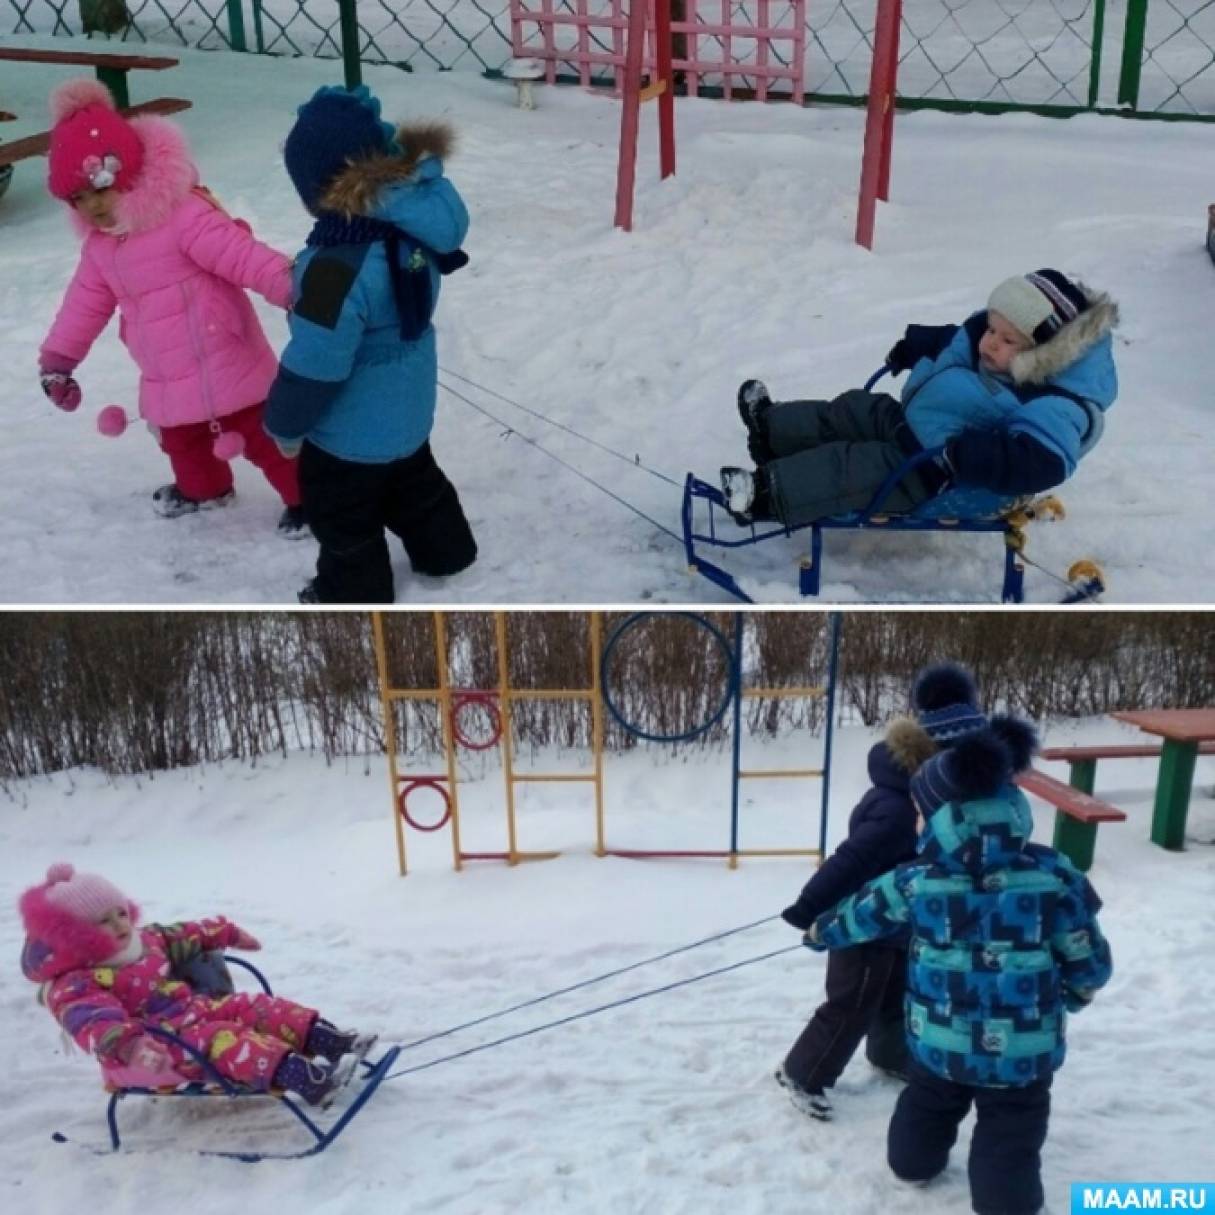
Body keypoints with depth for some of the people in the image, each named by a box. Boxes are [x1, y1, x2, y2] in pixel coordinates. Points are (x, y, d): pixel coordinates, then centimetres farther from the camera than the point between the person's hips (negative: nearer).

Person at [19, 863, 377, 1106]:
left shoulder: (143, 941, 13)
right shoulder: (74, 986, -14)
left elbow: (180, 937, 29)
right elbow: (95, 1021, -34)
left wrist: (224, 933, 40)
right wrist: (129, 1046, -53)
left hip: (195, 1011, 9)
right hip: (164, 1045, -9)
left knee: (258, 1009, -7)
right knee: (224, 1041, -32)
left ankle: (330, 1041, -16)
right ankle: (303, 1078, -47)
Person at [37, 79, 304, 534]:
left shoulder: (184, 216, -22)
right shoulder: (99, 246, 6)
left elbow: (242, 255, -30)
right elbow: (86, 302, 17)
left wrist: (291, 286, -40)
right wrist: (57, 358, 22)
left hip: (225, 366, -8)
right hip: (166, 381, 8)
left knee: (261, 436, 2)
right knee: (181, 442, 26)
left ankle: (307, 496, 18)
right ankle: (203, 487, 53)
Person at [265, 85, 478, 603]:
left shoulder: (338, 266, -36)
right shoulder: (418, 220, -13)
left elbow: (315, 363, -28)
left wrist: (285, 424, -12)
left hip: (349, 432, -8)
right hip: (407, 409, 8)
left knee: (345, 521, 17)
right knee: (415, 485, 33)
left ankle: (354, 594, 38)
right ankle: (445, 552, 53)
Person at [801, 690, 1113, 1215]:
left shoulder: (915, 881, -16)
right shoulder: (1055, 877, -18)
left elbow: (858, 917, 3)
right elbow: (1090, 964, -8)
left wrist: (819, 931, 25)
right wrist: (1071, 994, 15)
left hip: (938, 1042, 2)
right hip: (1023, 1052, -2)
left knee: (925, 1107, 29)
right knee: (1008, 1147, 12)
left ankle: (914, 1162, 51)